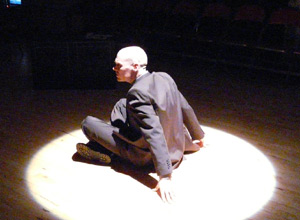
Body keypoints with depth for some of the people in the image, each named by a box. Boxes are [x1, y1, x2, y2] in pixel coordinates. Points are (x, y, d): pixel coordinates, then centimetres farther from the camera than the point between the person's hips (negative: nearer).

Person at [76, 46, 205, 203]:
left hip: (145, 156, -8)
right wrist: (197, 135, 21)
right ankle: (101, 146, 28)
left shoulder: (138, 93, -30)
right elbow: (185, 109, 5)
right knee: (122, 105, 21)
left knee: (87, 123, -3)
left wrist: (165, 176, -33)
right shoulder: (164, 77, -6)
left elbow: (155, 135, -34)